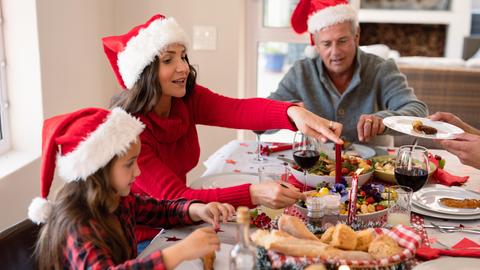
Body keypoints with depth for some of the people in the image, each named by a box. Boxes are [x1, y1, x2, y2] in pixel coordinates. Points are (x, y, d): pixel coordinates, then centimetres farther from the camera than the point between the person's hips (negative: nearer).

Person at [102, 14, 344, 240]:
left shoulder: (188, 99, -8)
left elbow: (238, 110, -26)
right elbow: (173, 196, -30)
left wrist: (293, 112, -46)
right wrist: (253, 194, -43)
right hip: (140, 240, -5)